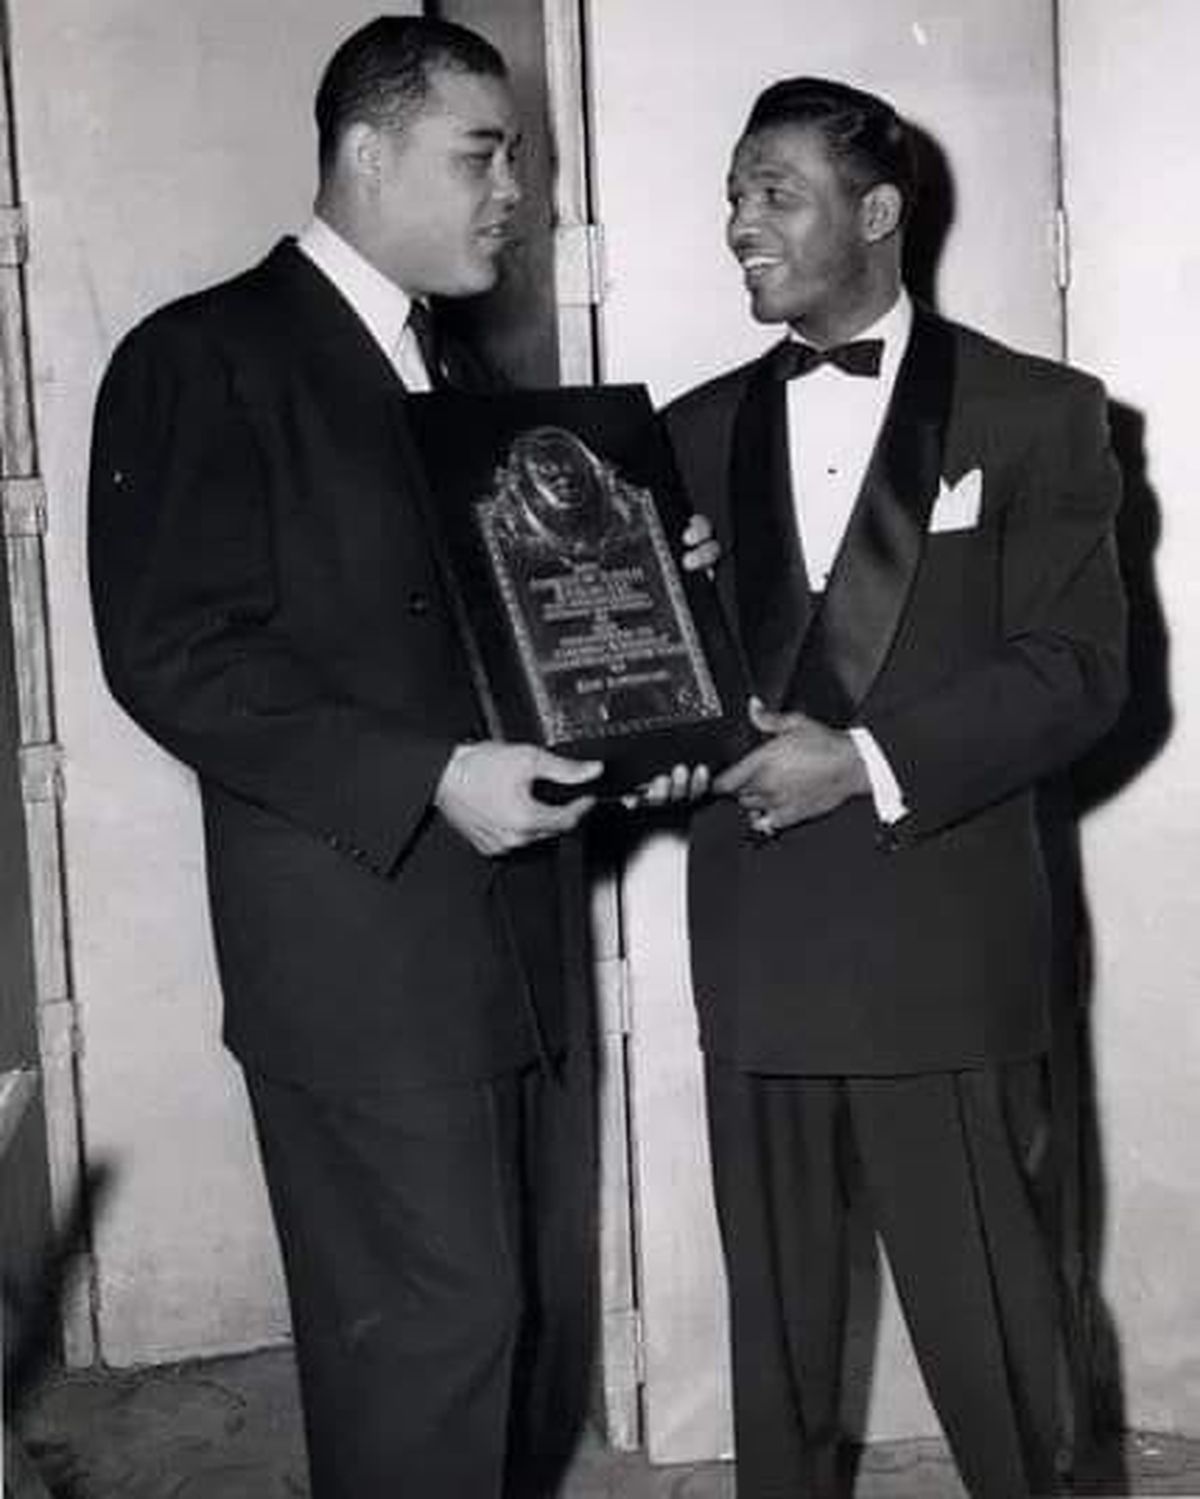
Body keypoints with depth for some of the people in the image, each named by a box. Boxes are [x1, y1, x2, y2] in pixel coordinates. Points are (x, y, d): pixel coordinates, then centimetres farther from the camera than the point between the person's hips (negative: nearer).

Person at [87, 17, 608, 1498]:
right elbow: (174, 654, -16)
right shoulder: (205, 358, -9)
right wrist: (430, 779, -22)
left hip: (507, 924, 8)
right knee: (431, 1313, -3)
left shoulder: (455, 372, 17)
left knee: (514, 1296, 12)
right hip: (360, 942, -8)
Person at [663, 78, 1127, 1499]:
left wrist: (870, 763, -15)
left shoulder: (1035, 412, 1)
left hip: (945, 938, -3)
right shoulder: (698, 429, 13)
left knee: (988, 1318, 4)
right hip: (754, 940, 4)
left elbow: (1076, 667, -6)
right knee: (774, 1313, 12)